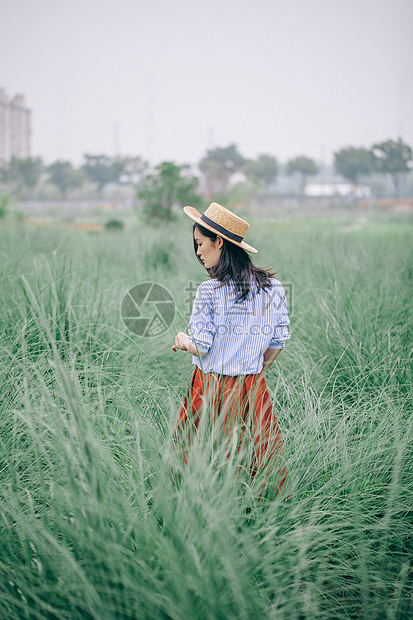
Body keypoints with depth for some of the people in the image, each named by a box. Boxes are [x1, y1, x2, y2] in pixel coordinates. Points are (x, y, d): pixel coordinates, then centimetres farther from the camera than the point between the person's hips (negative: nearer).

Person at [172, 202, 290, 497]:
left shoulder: (210, 290, -15)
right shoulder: (273, 287, 0)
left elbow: (200, 348, -12)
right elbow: (277, 343, 7)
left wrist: (182, 340, 10)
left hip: (211, 389, -4)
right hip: (253, 390, 5)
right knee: (263, 462, 12)